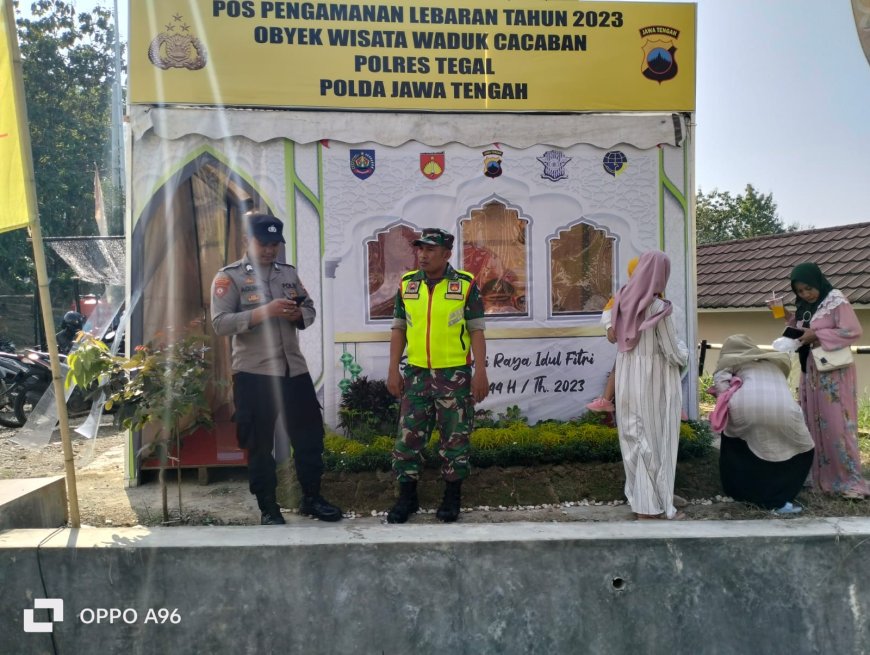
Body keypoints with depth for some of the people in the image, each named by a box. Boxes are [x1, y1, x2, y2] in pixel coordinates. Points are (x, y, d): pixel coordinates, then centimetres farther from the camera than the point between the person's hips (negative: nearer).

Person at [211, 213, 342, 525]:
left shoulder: (289, 273, 12)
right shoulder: (229, 277, -4)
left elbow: (310, 310, 17)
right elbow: (220, 323, -14)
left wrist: (298, 315, -7)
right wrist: (264, 312, -24)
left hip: (294, 369, 5)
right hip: (253, 374, -5)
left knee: (310, 434, 11)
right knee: (260, 444, 6)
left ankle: (311, 498, 27)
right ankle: (268, 508, 19)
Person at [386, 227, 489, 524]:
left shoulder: (466, 284, -4)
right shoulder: (406, 284, 5)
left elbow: (476, 331, -4)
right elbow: (399, 329, 9)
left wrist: (480, 372, -9)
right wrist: (393, 370, 4)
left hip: (455, 374, -3)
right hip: (416, 372, 3)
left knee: (455, 437, 6)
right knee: (408, 436, 4)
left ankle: (452, 497, 21)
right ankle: (407, 497, 18)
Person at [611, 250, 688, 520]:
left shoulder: (623, 301, 0)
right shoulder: (657, 308, -19)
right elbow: (673, 353, -13)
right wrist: (684, 355, 8)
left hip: (627, 379, 6)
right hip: (653, 383, -6)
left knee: (634, 437, 15)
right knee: (655, 439, 4)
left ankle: (639, 498, 26)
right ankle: (655, 505, 12)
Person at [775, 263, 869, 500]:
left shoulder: (836, 301, -11)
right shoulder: (804, 307, 11)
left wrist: (817, 335, -20)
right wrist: (789, 319, 2)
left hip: (834, 372, -8)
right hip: (811, 372, 8)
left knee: (836, 424, -8)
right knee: (815, 424, 8)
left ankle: (851, 480, -1)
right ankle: (824, 478, 15)